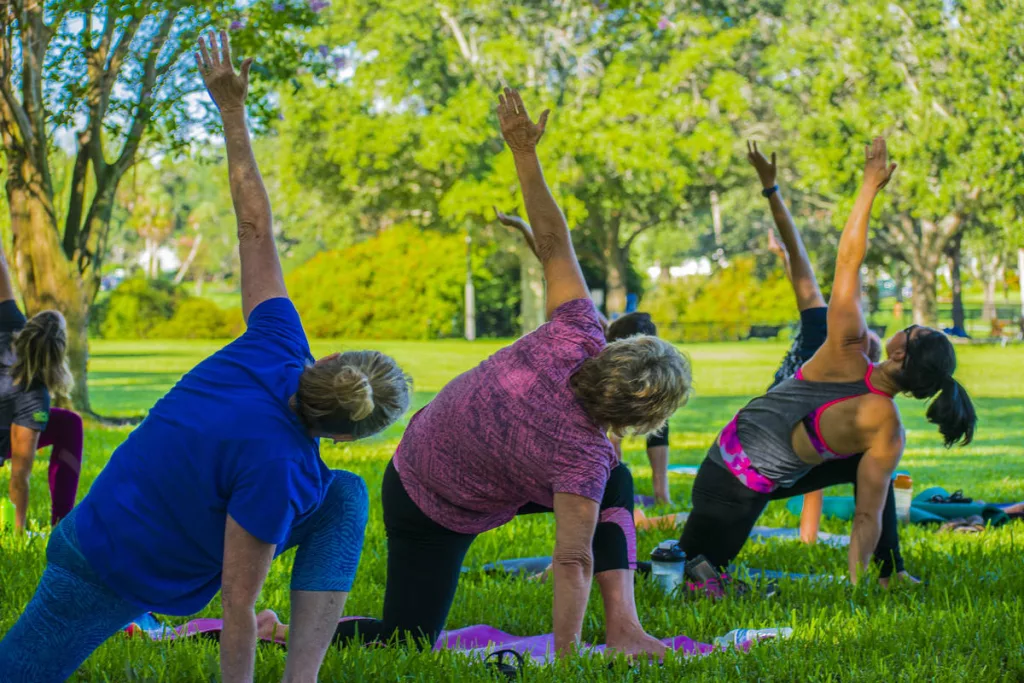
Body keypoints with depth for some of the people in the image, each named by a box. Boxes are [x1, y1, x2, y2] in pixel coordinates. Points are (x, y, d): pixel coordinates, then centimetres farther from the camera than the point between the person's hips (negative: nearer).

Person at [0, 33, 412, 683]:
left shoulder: (278, 349, -18)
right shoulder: (275, 460, -37)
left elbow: (256, 230, -9)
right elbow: (238, 604, -29)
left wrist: (233, 109, -1)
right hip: (114, 582, -7)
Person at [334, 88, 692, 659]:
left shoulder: (576, 337, -25)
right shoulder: (583, 453, -38)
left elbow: (554, 245, -21)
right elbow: (572, 562, -36)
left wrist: (526, 154, -13)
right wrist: (565, 664, -33)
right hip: (435, 517, -8)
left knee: (615, 484, 2)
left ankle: (623, 627, -2)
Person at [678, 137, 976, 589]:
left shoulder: (847, 351, -22)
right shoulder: (887, 433, -24)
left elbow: (849, 258, -22)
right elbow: (868, 517, -19)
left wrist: (871, 184, -17)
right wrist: (855, 586, -9)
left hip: (729, 450, 3)